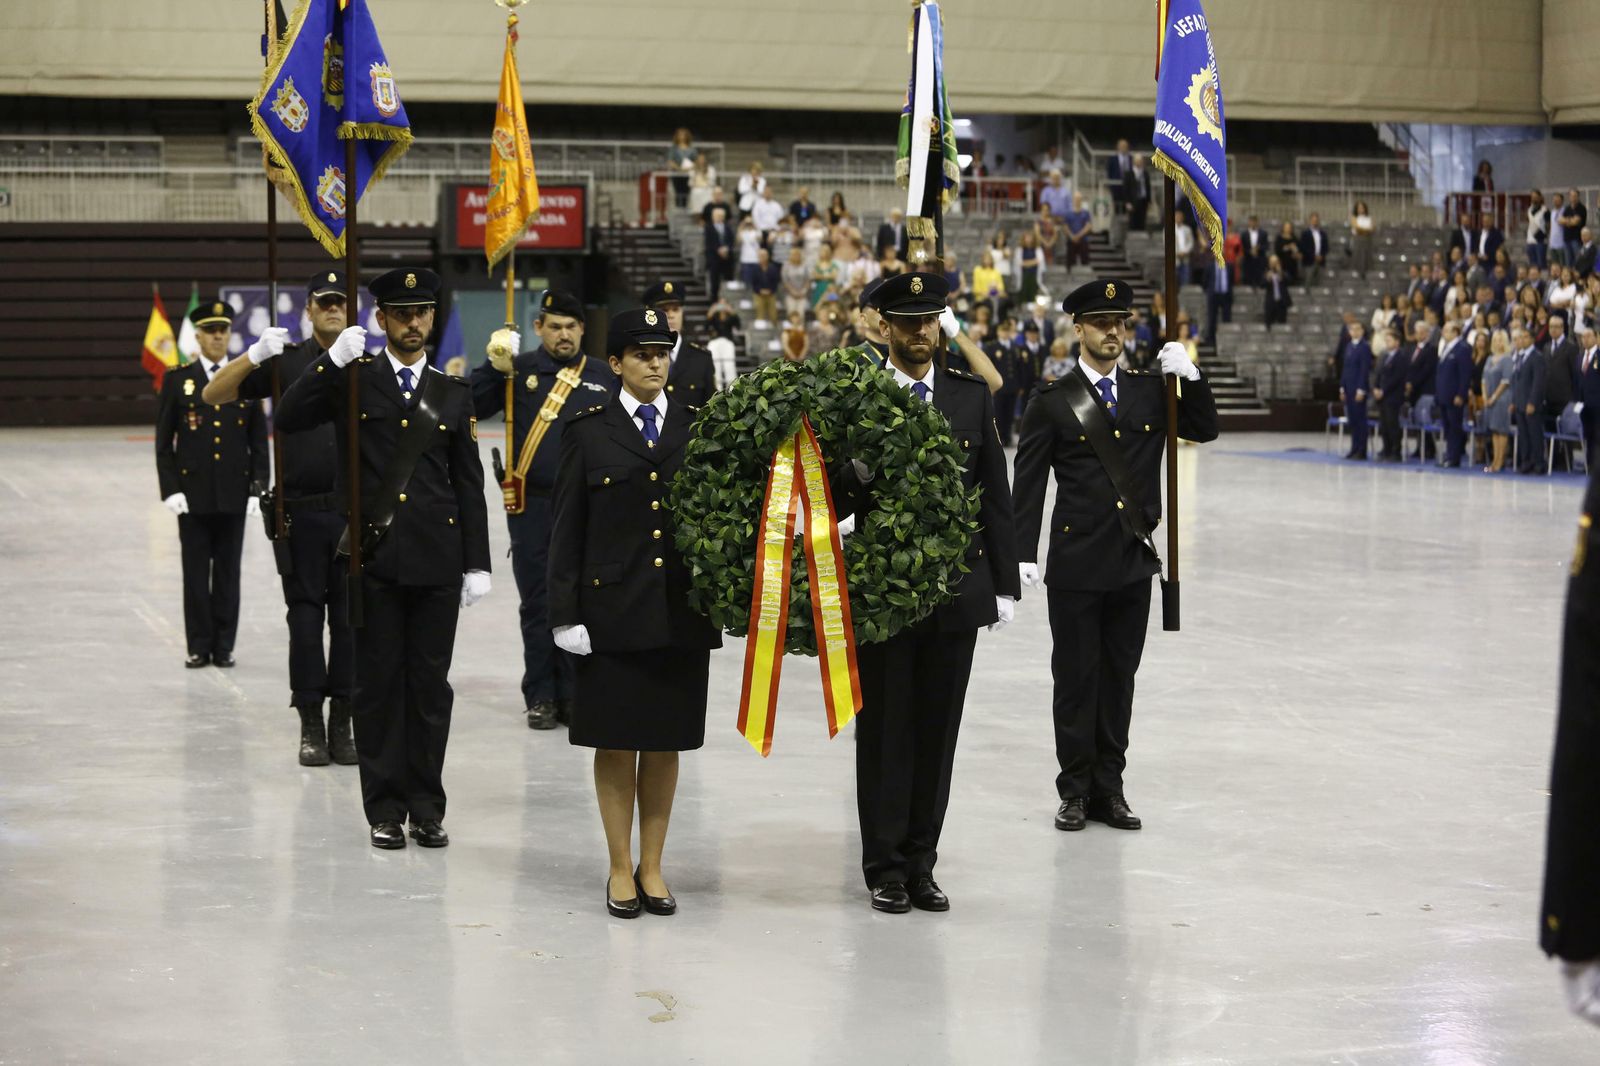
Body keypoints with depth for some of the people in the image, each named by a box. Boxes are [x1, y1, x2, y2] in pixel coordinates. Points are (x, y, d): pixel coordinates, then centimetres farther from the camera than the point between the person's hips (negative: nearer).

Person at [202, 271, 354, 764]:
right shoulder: (285, 362, 5)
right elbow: (214, 395, 0)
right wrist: (254, 355, -14)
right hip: (301, 512, 0)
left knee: (350, 617, 3)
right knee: (305, 617, 1)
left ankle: (342, 723, 12)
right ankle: (310, 726, 8)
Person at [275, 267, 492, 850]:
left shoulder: (453, 395, 11)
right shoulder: (353, 381, 5)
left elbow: (469, 485, 10)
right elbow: (289, 420, -9)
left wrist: (477, 563, 4)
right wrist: (333, 359, -18)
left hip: (437, 560, 2)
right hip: (375, 558, -1)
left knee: (431, 686, 5)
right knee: (377, 685, 3)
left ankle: (427, 807, 13)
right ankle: (385, 809, 11)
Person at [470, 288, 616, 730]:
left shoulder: (604, 377, 7)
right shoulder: (520, 371, 2)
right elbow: (472, 408, -6)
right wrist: (493, 368, -17)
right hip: (531, 506, -1)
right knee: (537, 603, 4)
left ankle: (574, 695, 15)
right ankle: (540, 697, 11)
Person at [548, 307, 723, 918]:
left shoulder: (697, 428, 7)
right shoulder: (589, 432, 2)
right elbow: (567, 529, 1)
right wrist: (565, 614, -5)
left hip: (682, 610, 2)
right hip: (613, 609, -2)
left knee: (666, 741, 7)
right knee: (615, 741, 2)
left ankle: (652, 867, 17)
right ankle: (621, 870, 12)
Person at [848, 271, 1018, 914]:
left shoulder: (972, 397, 7)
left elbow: (994, 495, 8)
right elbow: (836, 499, -4)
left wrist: (1004, 584, 5)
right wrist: (856, 479, -28)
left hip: (956, 590, 3)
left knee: (938, 733, 8)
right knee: (884, 734, 4)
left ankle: (921, 863, 18)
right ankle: (885, 867, 13)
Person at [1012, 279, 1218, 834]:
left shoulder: (1150, 391, 8)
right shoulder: (1052, 401, -2)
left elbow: (1205, 430, 7)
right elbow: (1028, 483, -3)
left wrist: (1190, 377, -9)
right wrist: (1024, 555, -10)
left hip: (1133, 561, 3)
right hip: (1076, 564, -3)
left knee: (1119, 677, 9)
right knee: (1075, 678, 3)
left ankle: (1109, 788, 17)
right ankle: (1075, 789, 13)